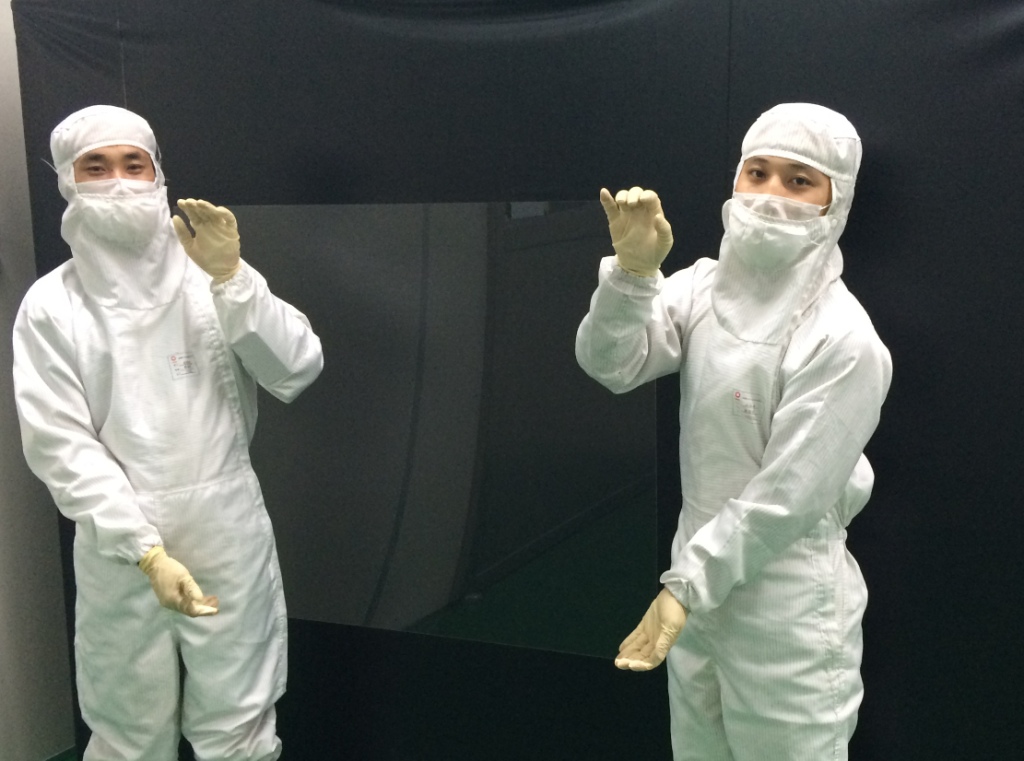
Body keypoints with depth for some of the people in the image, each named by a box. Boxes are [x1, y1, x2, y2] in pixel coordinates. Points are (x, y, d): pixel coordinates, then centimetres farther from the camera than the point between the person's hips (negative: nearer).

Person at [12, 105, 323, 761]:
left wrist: (231, 276, -20)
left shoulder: (210, 278, 2)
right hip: (119, 544, 0)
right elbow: (61, 444, -7)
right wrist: (146, 552, -16)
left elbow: (298, 370, -8)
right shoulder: (49, 305, 0)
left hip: (230, 535, 0)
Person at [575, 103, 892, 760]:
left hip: (787, 614, -6)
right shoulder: (704, 284, 0)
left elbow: (787, 498, -20)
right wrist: (634, 269, -27)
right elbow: (611, 364, -12)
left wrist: (684, 586, -17)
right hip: (703, 581, 6)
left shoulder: (843, 339, -19)